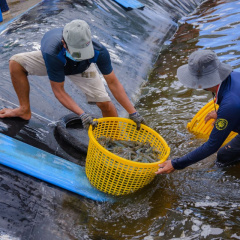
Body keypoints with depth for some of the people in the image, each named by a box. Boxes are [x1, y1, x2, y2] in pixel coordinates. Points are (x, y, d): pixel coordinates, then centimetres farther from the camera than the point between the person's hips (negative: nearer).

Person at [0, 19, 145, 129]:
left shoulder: (99, 51, -38)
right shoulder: (52, 54, -44)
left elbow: (113, 82, -28)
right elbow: (58, 90, -34)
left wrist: (133, 112, -30)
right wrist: (82, 114, -44)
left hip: (81, 69, 1)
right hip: (54, 62, 0)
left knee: (104, 103, -17)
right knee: (16, 63, -24)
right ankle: (25, 110, -7)